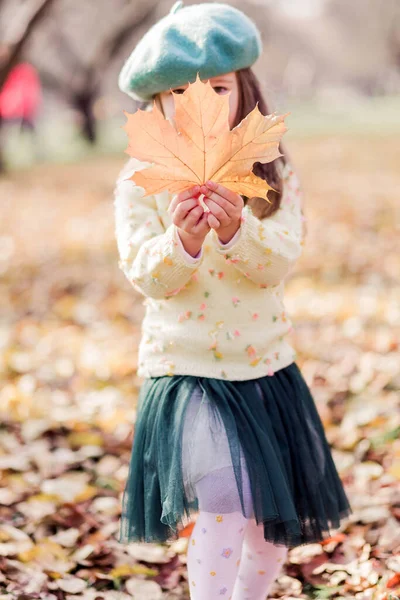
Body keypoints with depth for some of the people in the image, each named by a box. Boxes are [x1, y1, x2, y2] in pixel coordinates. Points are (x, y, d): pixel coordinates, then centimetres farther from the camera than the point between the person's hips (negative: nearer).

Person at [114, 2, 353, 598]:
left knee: (277, 523, 16)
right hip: (185, 370, -3)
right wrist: (181, 240, -35)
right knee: (224, 504, -23)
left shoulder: (273, 173, -2)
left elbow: (280, 260, -16)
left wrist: (237, 228, -36)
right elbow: (147, 276, -14)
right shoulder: (142, 180, -6)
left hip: (266, 366, 4)